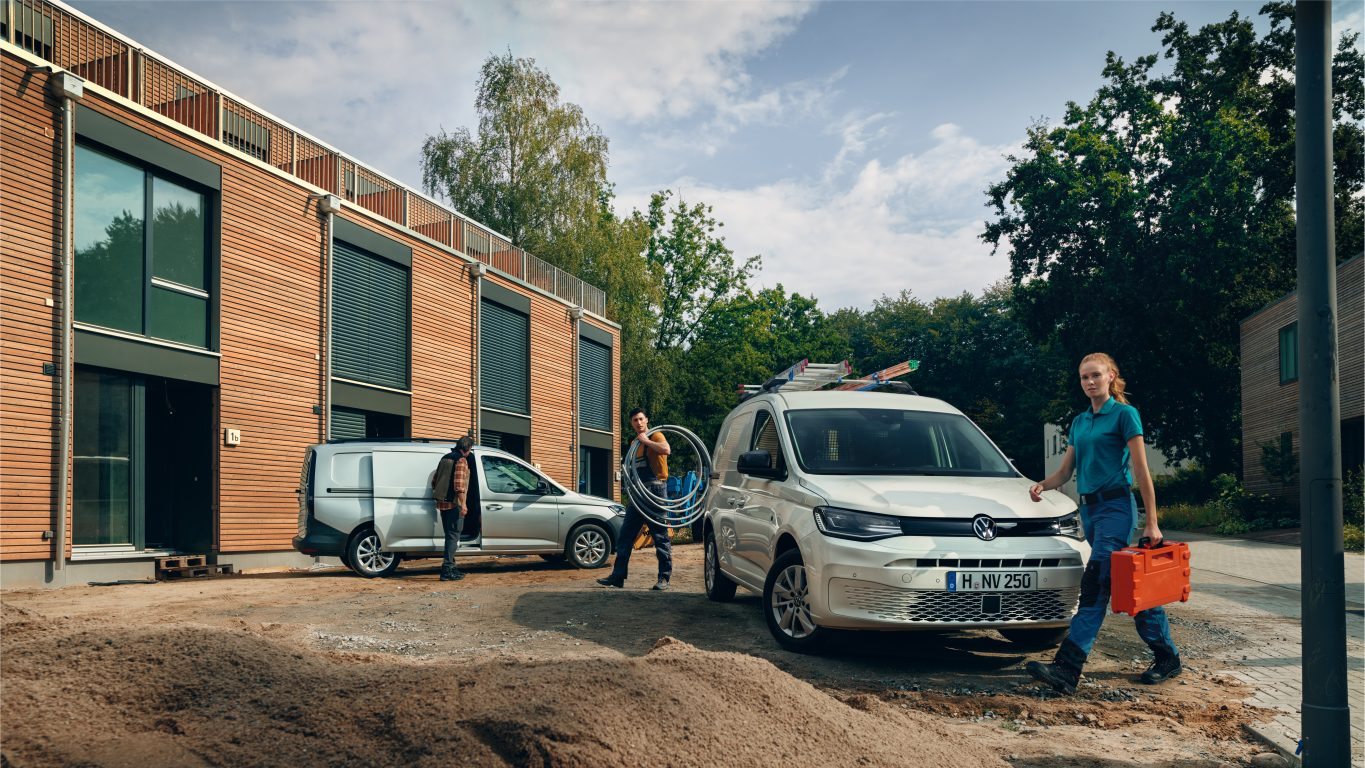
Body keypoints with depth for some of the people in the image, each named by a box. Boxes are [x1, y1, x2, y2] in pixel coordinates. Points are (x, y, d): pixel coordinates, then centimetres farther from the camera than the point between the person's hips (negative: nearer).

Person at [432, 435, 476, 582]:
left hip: (442, 503, 8)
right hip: (453, 503, -8)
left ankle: (451, 567, 22)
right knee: (453, 535, -5)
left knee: (450, 535, 16)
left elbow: (434, 482, 19)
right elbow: (459, 485, -20)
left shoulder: (445, 458, 16)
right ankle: (447, 571, -9)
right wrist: (463, 504, -18)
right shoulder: (461, 461, -11)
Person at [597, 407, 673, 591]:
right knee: (626, 533, 6)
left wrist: (645, 440, -16)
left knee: (660, 535, -4)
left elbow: (666, 449, -26)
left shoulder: (655, 435, -3)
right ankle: (618, 576, 10)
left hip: (655, 490, -8)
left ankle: (664, 577, 1)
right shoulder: (635, 443, 20)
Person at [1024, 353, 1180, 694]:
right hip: (1089, 508, 8)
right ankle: (1167, 656, 24)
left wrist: (1151, 522, -10)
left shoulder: (1124, 414, -5)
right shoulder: (1079, 422, 16)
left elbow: (1141, 471, -7)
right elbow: (1065, 471, 16)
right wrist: (1042, 485, -6)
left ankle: (1068, 668, -23)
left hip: (1116, 506, -8)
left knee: (1095, 583, -16)